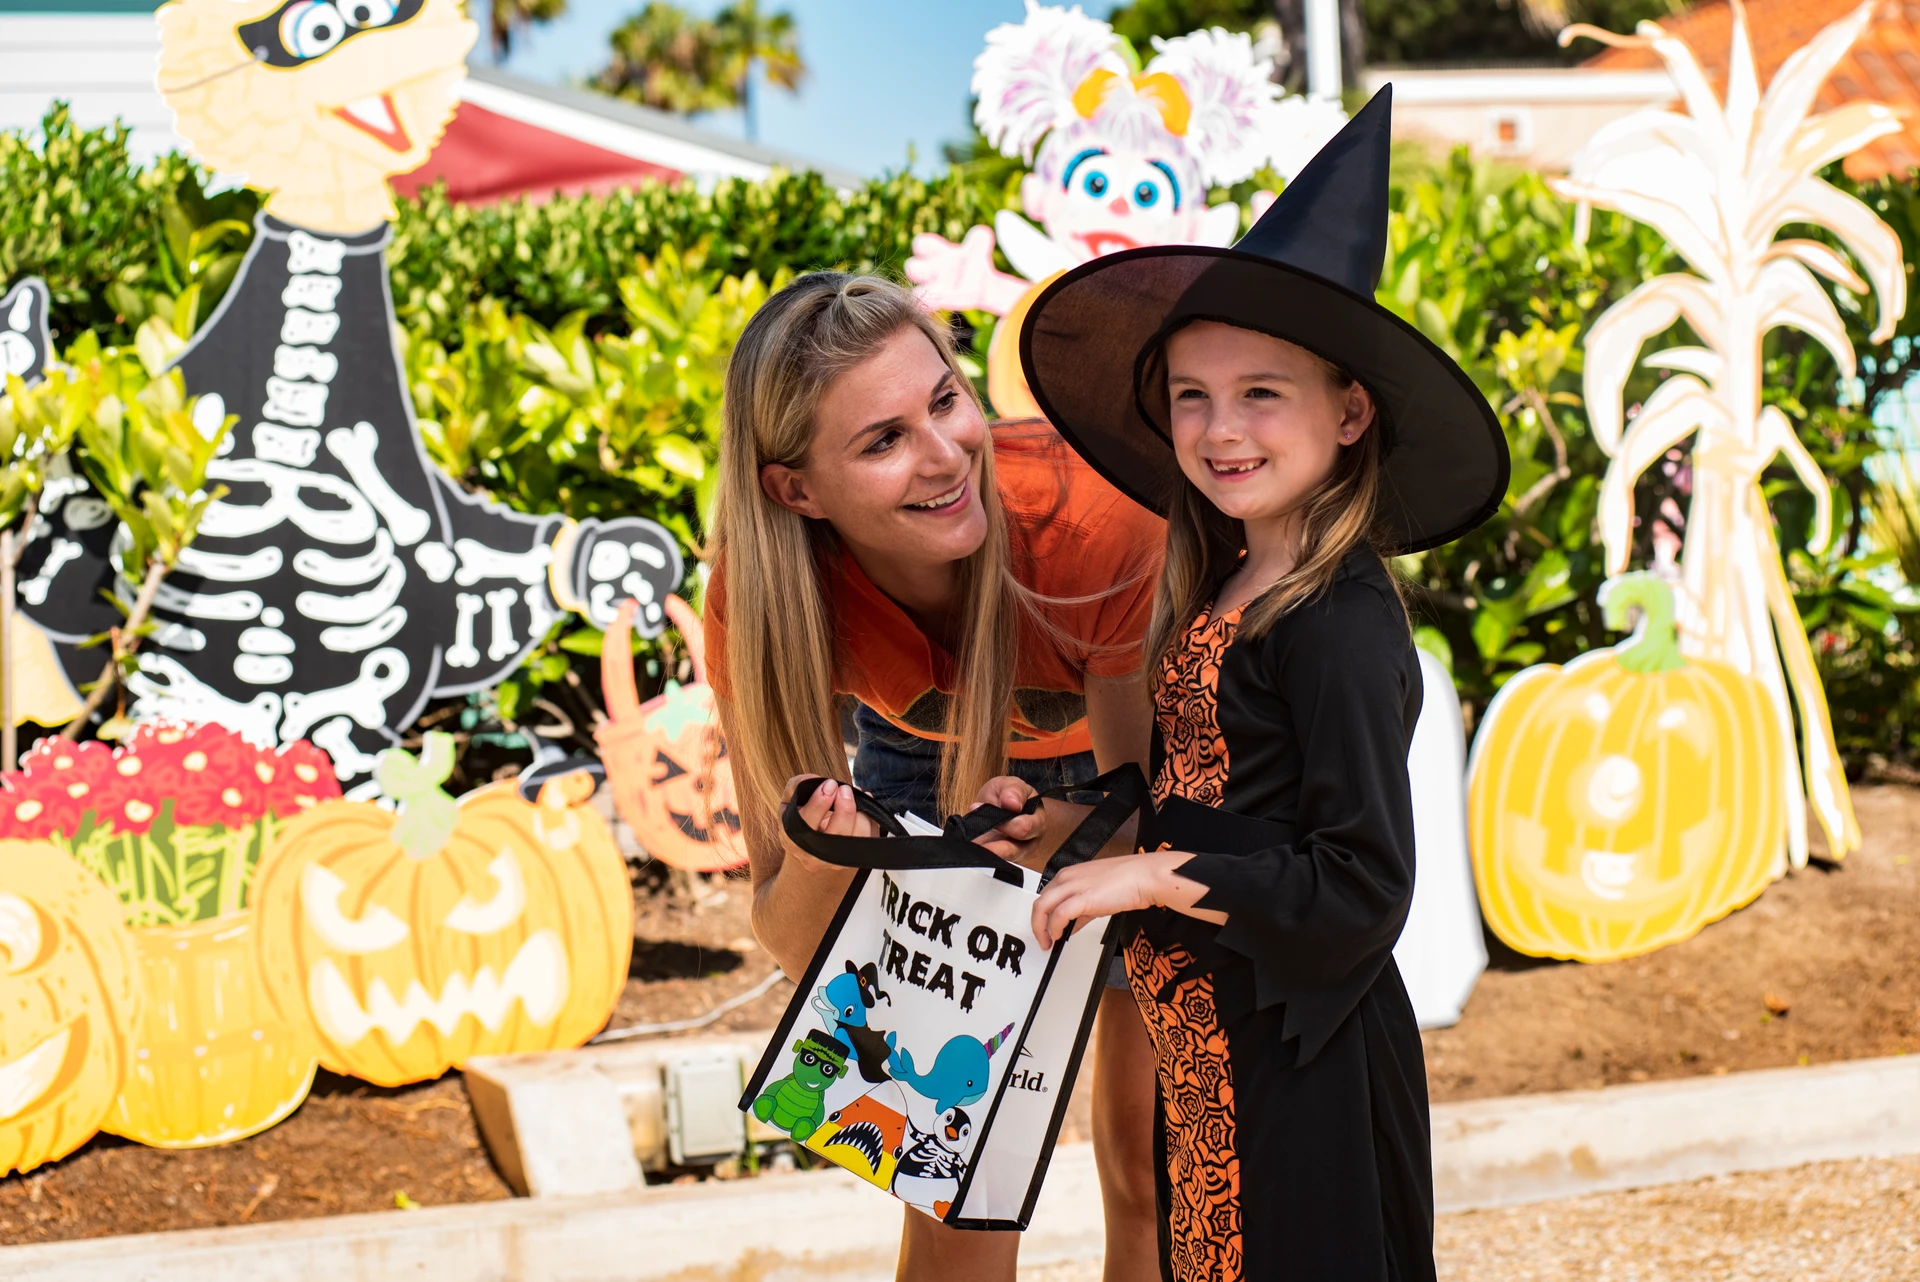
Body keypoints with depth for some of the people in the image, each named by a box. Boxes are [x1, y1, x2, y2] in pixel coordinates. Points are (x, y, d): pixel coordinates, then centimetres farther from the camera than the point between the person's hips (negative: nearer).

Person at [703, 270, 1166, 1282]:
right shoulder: (763, 597, -34)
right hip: (930, 764, 1)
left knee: (1149, 1155, 1)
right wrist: (818, 865, -51)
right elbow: (796, 945, -28)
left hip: (1136, 749, -1)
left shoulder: (1097, 521, -40)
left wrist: (1080, 834, -47)